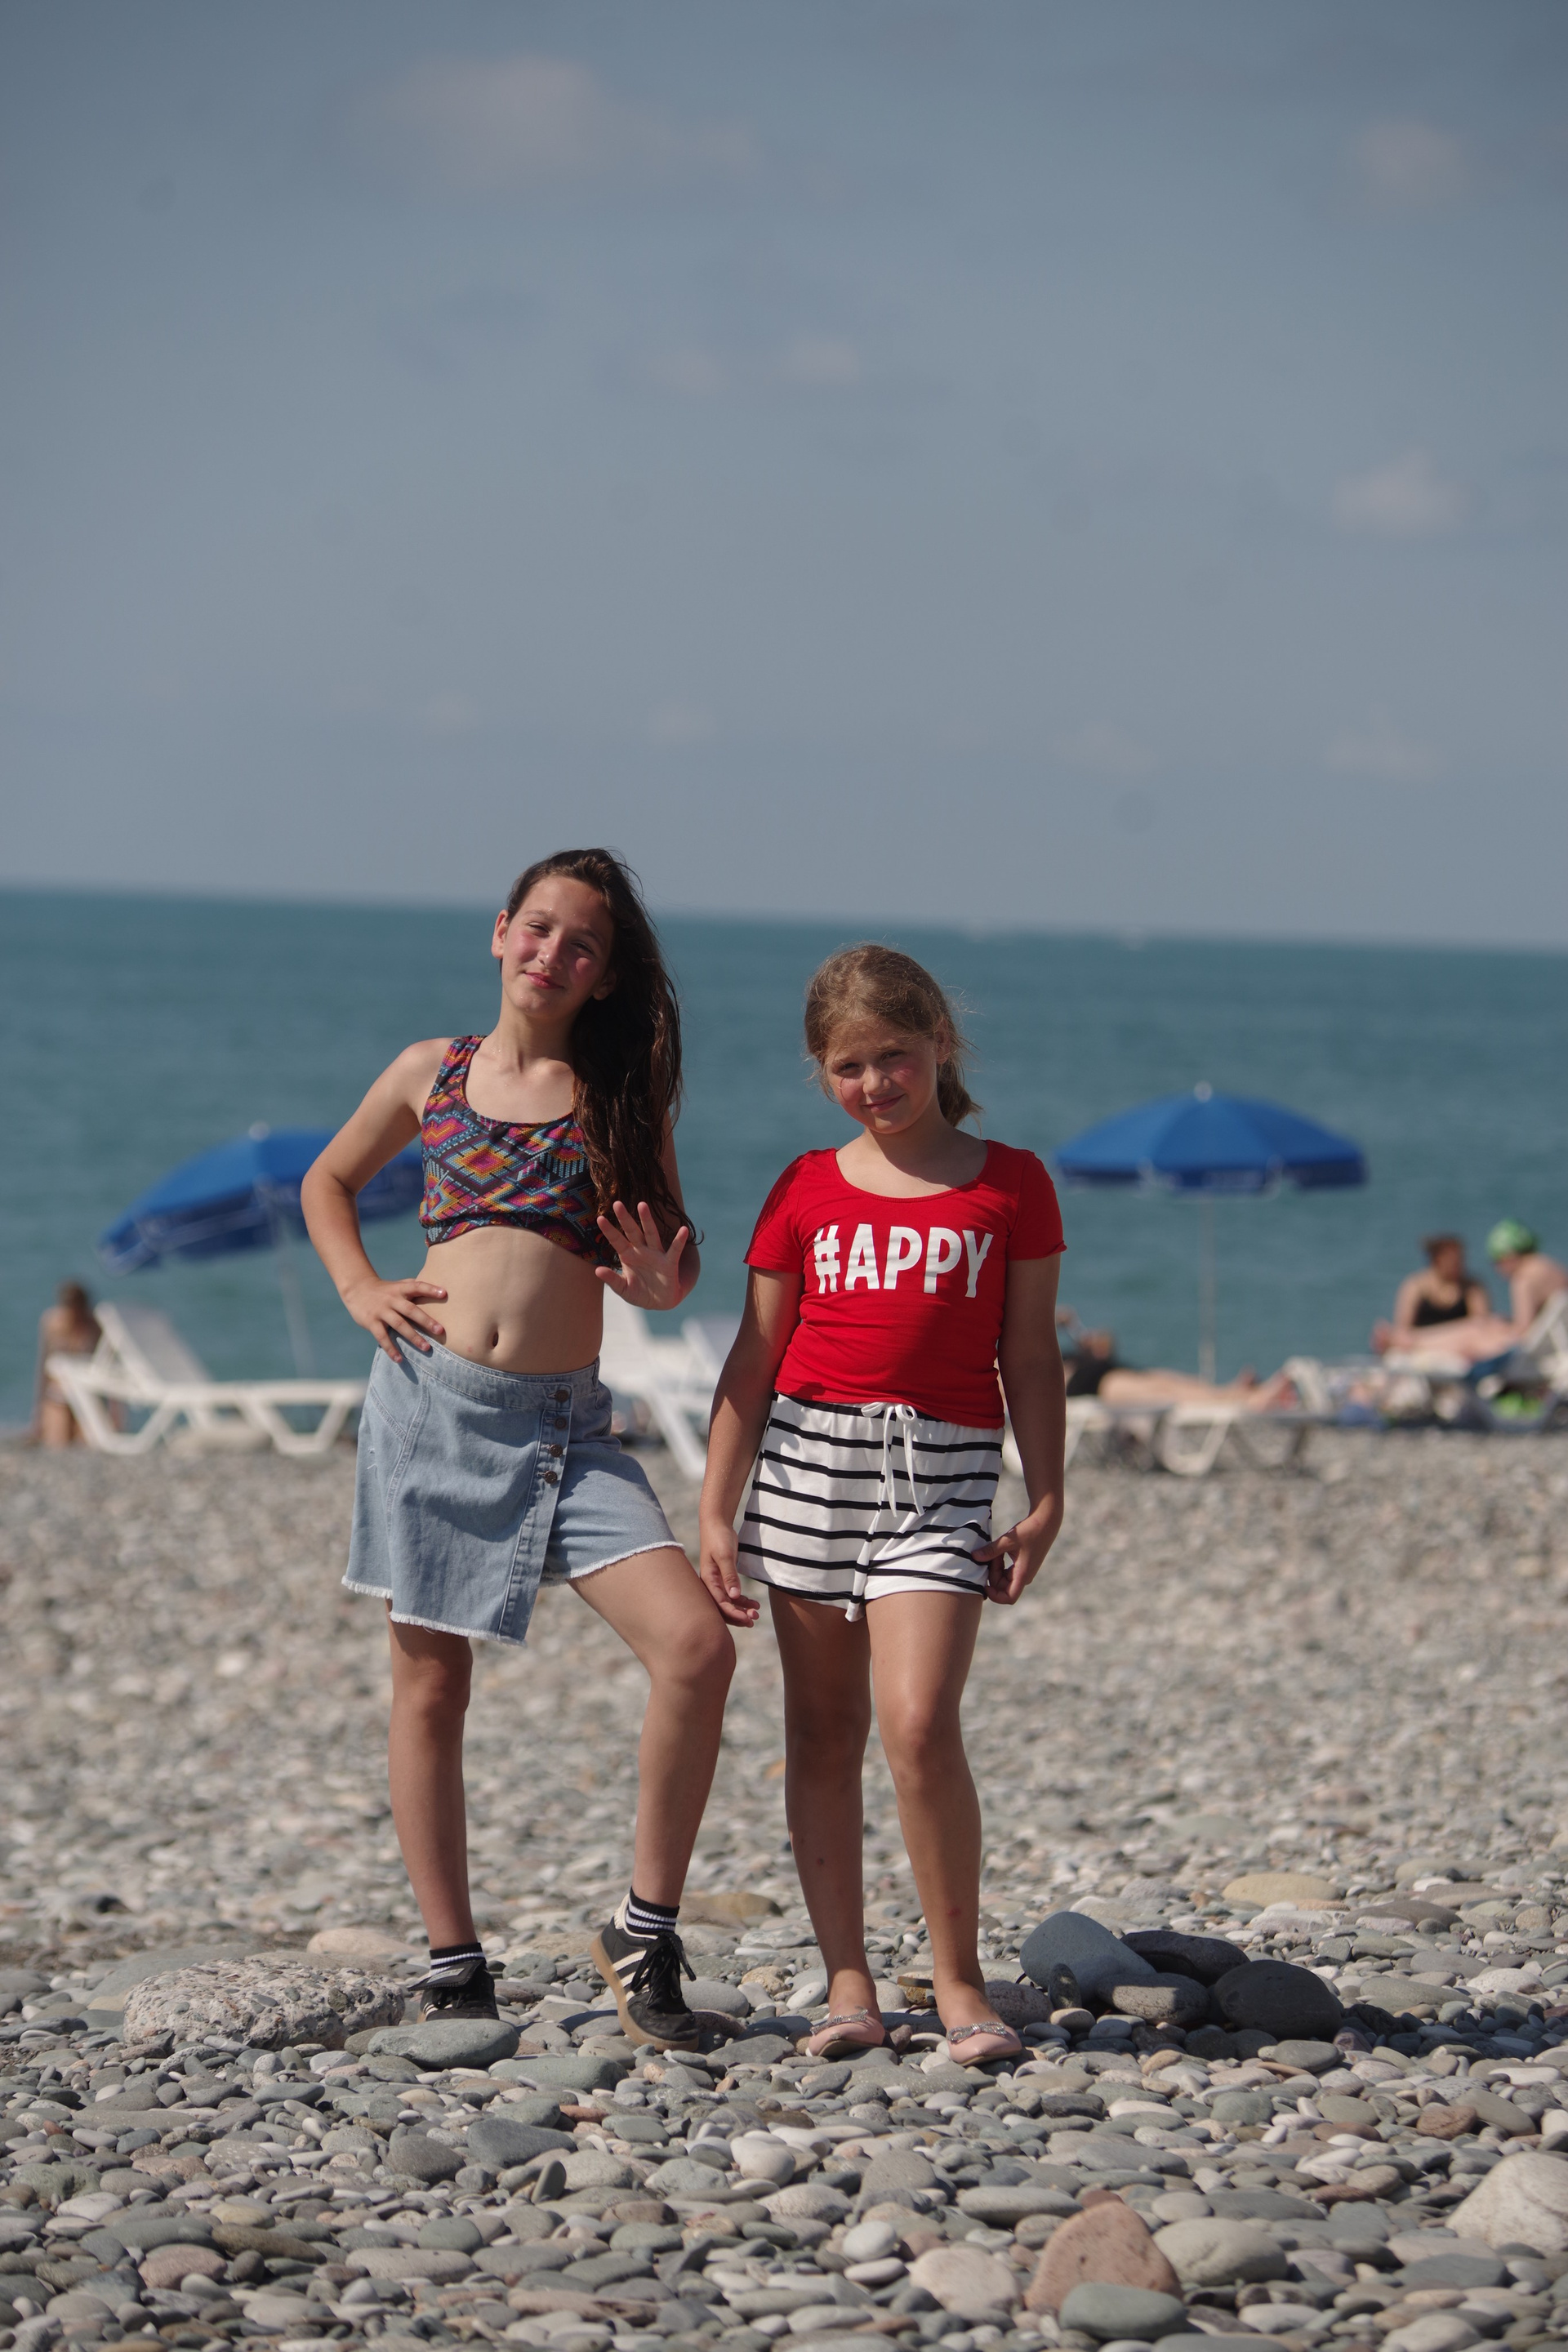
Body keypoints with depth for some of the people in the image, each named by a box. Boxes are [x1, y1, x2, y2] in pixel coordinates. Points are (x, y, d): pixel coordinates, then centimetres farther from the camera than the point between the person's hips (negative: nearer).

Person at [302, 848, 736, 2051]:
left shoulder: (623, 1095, 7)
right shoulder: (433, 1072, 9)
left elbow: (670, 1260, 11)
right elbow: (329, 1182, 25)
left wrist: (664, 1282, -12)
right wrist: (360, 1287, 7)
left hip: (565, 1421, 0)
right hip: (432, 1399, 1)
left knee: (696, 1645, -18)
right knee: (431, 1683, 3)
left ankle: (646, 1930, -5)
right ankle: (454, 1967, 14)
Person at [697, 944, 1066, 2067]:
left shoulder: (1009, 1183, 5)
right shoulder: (806, 1190, 9)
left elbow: (1030, 1355, 8)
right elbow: (754, 1359, 11)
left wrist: (1046, 1500, 3)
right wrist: (716, 1512, 7)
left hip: (941, 1472, -2)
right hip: (808, 1456, 3)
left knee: (919, 1723, -16)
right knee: (823, 1731, 4)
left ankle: (959, 1981, -5)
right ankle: (849, 1984, 10)